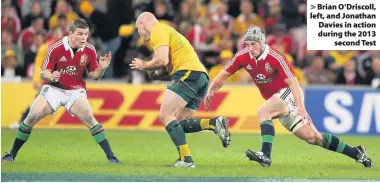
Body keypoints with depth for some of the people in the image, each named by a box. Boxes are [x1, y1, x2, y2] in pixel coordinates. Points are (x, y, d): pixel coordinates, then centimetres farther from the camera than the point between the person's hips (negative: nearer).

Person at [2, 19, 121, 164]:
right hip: (53, 88, -1)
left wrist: (102, 68, -19)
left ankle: (110, 156, -14)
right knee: (32, 116, -12)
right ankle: (12, 154, 4)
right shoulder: (55, 48, -18)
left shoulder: (90, 51, -9)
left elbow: (93, 75, 2)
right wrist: (51, 77, -34)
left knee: (89, 118, -20)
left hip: (75, 90, 1)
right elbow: (43, 73, -12)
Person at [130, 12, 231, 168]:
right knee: (178, 124, 7)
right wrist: (157, 70, 13)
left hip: (188, 73, -10)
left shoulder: (158, 31, -1)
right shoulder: (166, 31, 31)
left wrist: (144, 65, 3)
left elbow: (162, 60, -14)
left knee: (165, 116, -13)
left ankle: (186, 159, -23)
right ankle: (214, 123, -12)